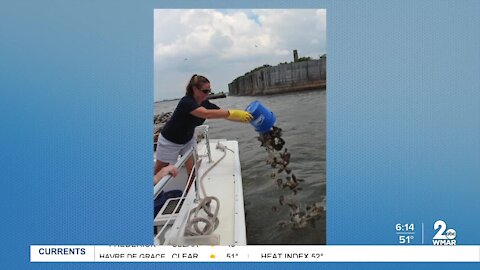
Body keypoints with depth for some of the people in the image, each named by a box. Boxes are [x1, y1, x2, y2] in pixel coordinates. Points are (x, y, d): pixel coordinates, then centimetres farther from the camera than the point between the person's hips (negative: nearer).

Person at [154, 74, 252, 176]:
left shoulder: (206, 104, -13)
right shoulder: (186, 102, -33)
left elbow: (225, 114, -16)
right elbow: (206, 114, -50)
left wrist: (244, 118, -32)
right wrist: (234, 113, -54)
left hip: (188, 140, 6)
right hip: (169, 141, -6)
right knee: (159, 172, 10)